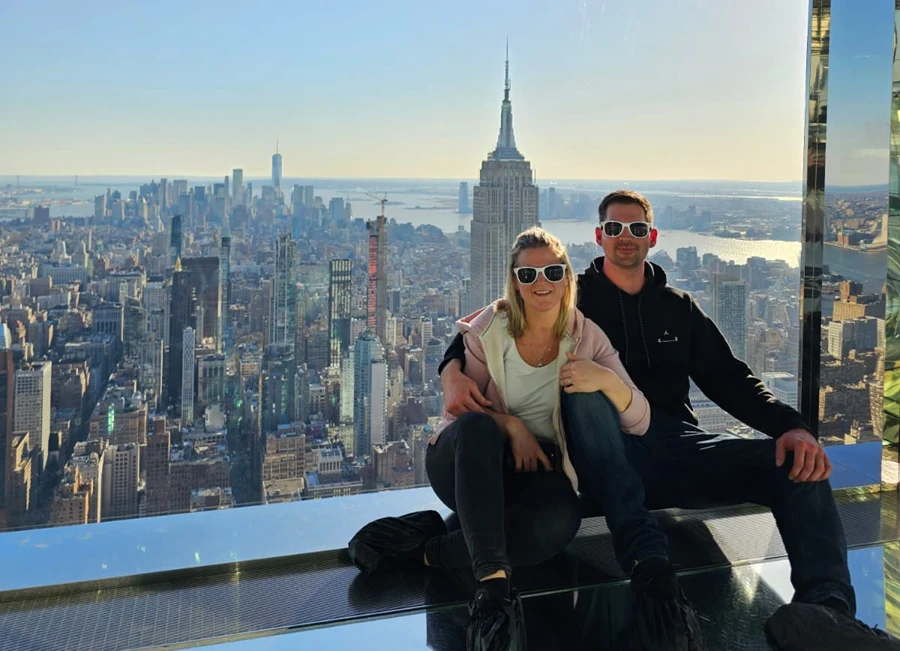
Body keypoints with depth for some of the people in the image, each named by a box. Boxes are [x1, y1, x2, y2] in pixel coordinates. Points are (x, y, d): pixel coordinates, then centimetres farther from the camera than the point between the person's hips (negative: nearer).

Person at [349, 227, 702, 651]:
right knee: (477, 427, -38)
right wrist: (509, 425, -20)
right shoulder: (488, 328, -5)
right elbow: (461, 410, -1)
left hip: (536, 465, 2)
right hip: (469, 463, -1)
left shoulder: (586, 336, -1)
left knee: (562, 520, -35)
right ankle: (493, 584, -43)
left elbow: (639, 423, -6)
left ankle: (424, 549, -25)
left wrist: (606, 378, -26)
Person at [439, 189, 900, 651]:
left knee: (797, 463, -20)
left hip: (675, 441, 3)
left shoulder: (678, 307, 21)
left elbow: (728, 379, 13)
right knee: (584, 387, -35)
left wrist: (792, 426, -7)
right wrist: (453, 371, -19)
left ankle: (829, 609, -37)